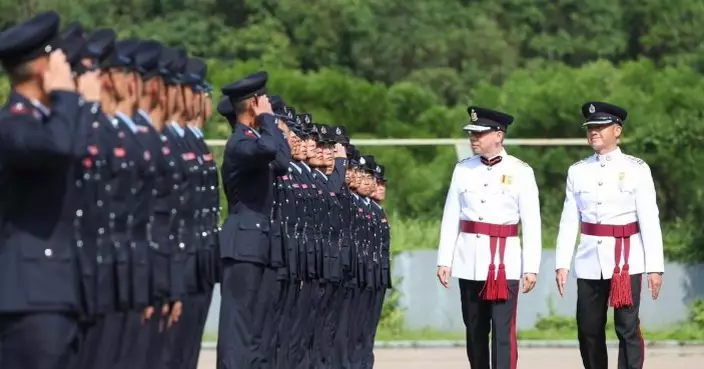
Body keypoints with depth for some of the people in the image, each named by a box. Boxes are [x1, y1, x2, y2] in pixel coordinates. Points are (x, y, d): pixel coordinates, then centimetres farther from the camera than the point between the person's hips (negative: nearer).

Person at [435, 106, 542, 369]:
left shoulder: (521, 172, -2)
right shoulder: (463, 169, 7)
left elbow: (531, 222, -3)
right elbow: (450, 218, 8)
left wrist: (531, 267, -7)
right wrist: (444, 261, 3)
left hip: (505, 261, -4)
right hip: (469, 261, 4)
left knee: (503, 331, -10)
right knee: (475, 332, 10)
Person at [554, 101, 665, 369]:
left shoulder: (637, 170, -3)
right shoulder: (578, 171, 7)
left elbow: (649, 220, -6)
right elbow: (569, 220, 7)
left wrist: (655, 267, -10)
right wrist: (562, 263, 1)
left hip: (626, 259, -4)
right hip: (590, 261, 4)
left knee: (627, 327, -8)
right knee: (589, 330, 7)